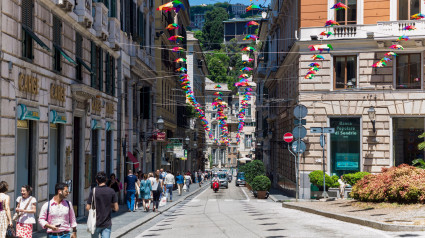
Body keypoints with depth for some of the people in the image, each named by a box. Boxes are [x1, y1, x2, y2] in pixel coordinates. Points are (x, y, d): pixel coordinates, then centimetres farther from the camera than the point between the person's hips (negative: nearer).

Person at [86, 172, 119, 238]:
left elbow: (88, 208, -9)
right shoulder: (111, 191, -5)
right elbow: (116, 208, -4)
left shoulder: (93, 191, -9)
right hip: (107, 223, 0)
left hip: (96, 223, 0)